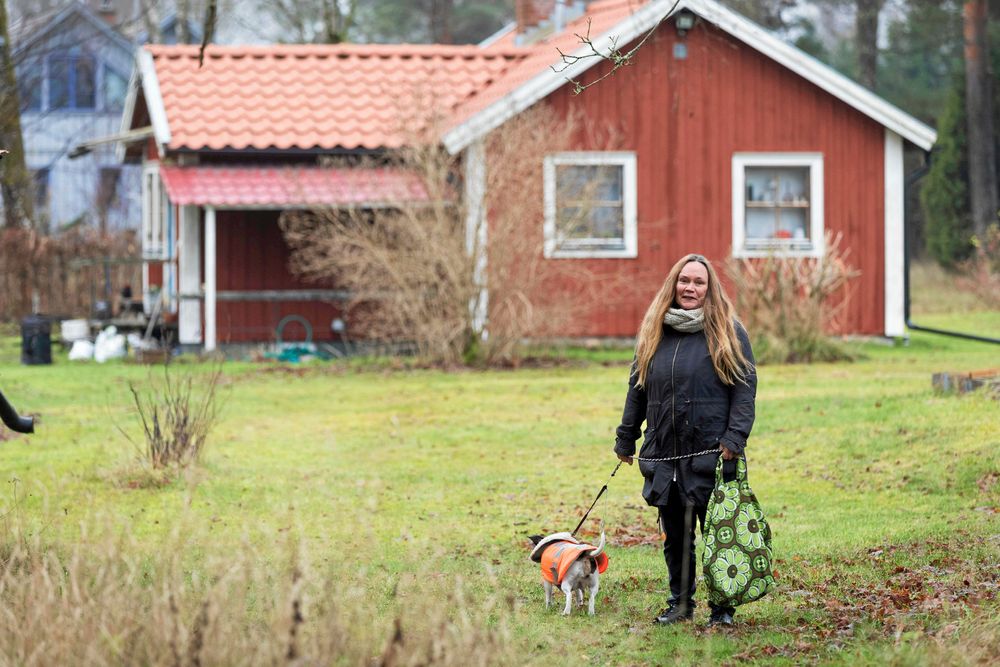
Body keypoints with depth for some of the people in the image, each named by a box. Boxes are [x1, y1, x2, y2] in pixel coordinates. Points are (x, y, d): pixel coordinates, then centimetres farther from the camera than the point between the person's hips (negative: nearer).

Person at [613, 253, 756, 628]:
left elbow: (745, 386, -4)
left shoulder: (727, 331, 0)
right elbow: (637, 389, 18)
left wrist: (735, 437, -14)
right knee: (675, 536, 10)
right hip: (664, 455, 4)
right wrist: (626, 439, 17)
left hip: (711, 455, -4)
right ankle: (680, 603, 21)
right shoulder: (654, 332, 13)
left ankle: (722, 608, 5)